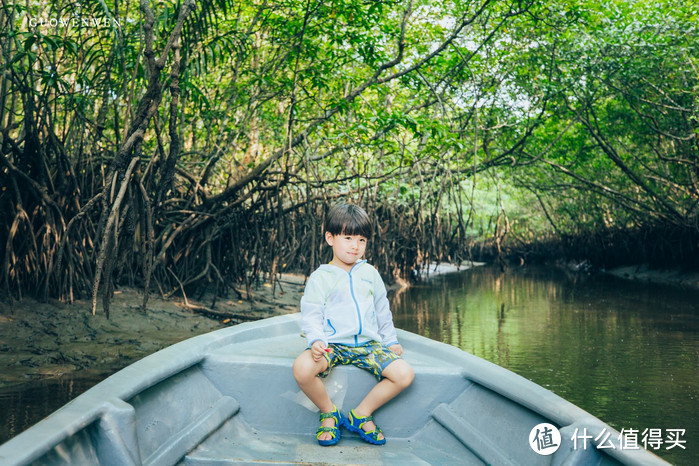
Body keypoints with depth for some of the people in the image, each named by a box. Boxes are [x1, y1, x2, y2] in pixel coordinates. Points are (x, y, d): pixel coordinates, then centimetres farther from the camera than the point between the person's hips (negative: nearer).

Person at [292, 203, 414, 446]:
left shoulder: (370, 273, 12)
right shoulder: (320, 278, 0)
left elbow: (382, 311, 22)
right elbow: (311, 316, -5)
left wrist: (390, 340, 19)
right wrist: (316, 340, -22)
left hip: (368, 344, 4)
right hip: (332, 344, -3)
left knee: (404, 374, -17)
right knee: (302, 369, -33)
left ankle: (361, 414, 1)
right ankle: (329, 412, -3)